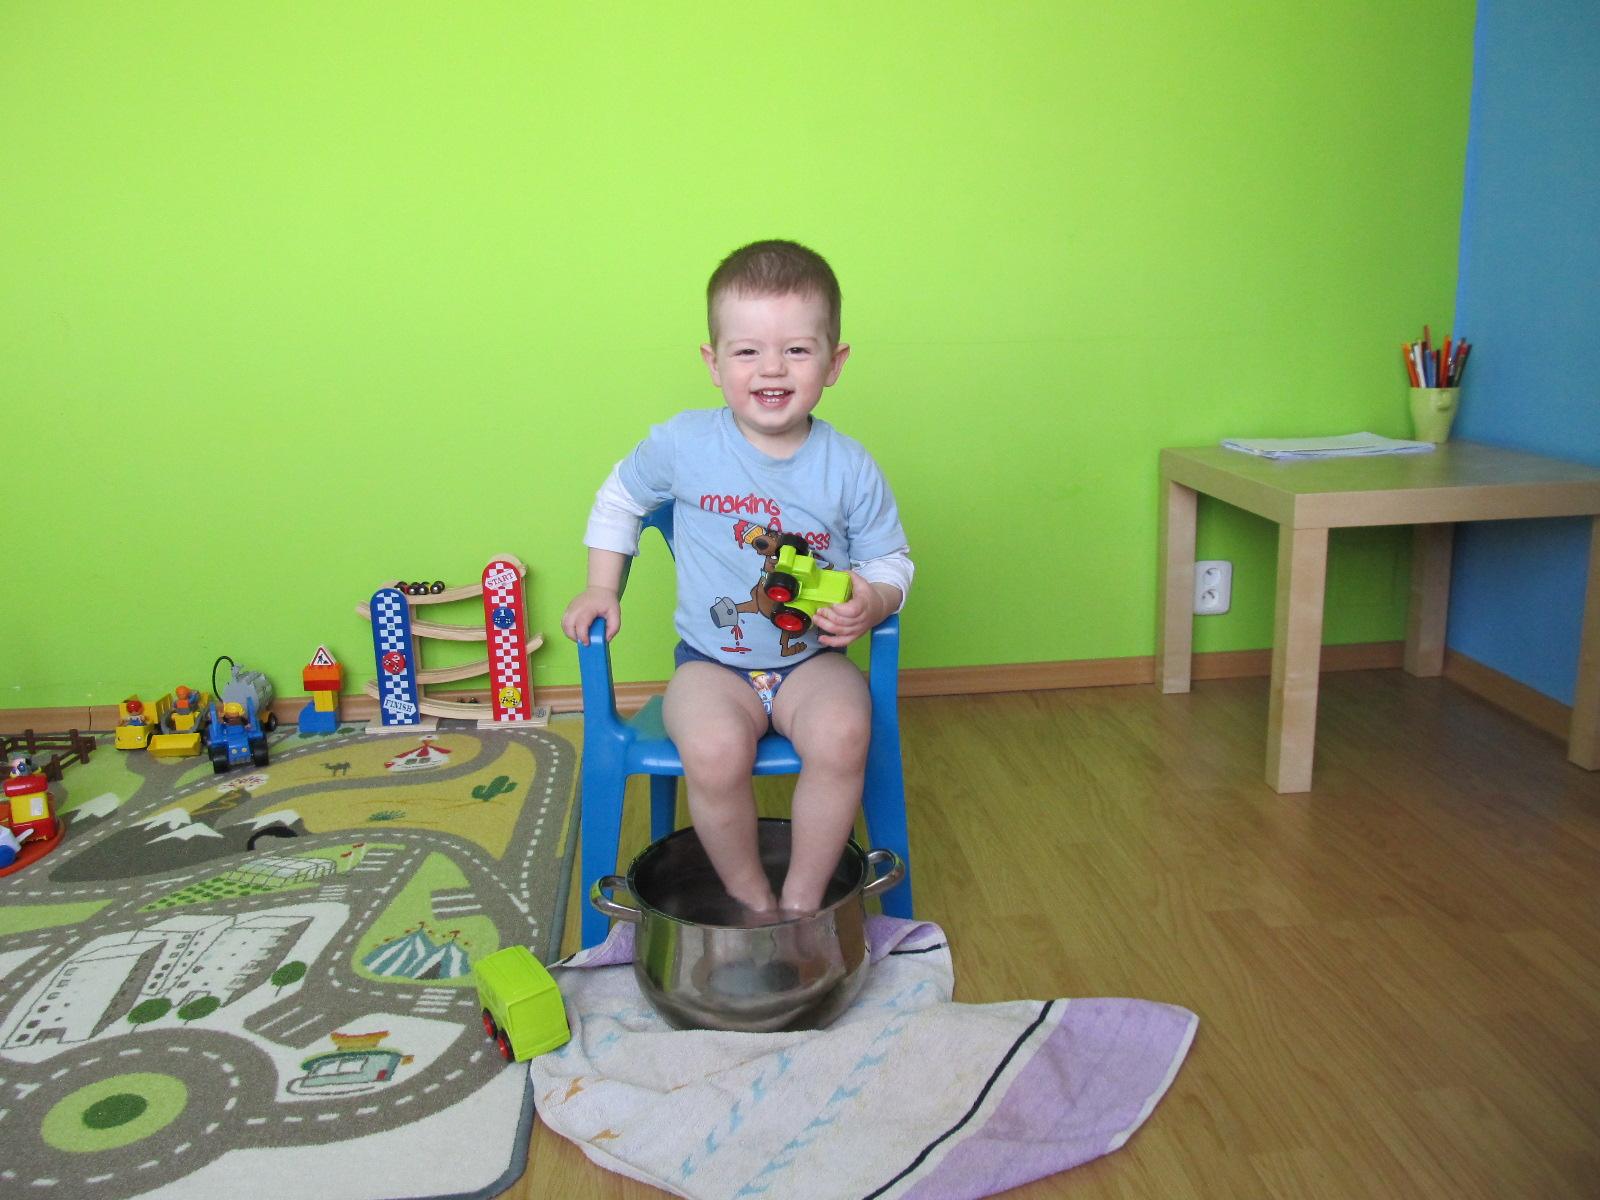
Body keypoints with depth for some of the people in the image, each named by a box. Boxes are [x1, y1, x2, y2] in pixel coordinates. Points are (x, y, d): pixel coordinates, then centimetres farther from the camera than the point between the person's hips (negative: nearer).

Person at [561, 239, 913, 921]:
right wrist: (601, 590, 8)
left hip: (813, 659, 1)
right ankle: (752, 899, -3)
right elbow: (620, 497, 14)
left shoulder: (849, 468, -6)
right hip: (712, 663, 0)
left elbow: (890, 561, 5)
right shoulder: (684, 444, -6)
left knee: (841, 734, -32)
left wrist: (870, 602, -17)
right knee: (714, 751, -31)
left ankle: (801, 901, -9)